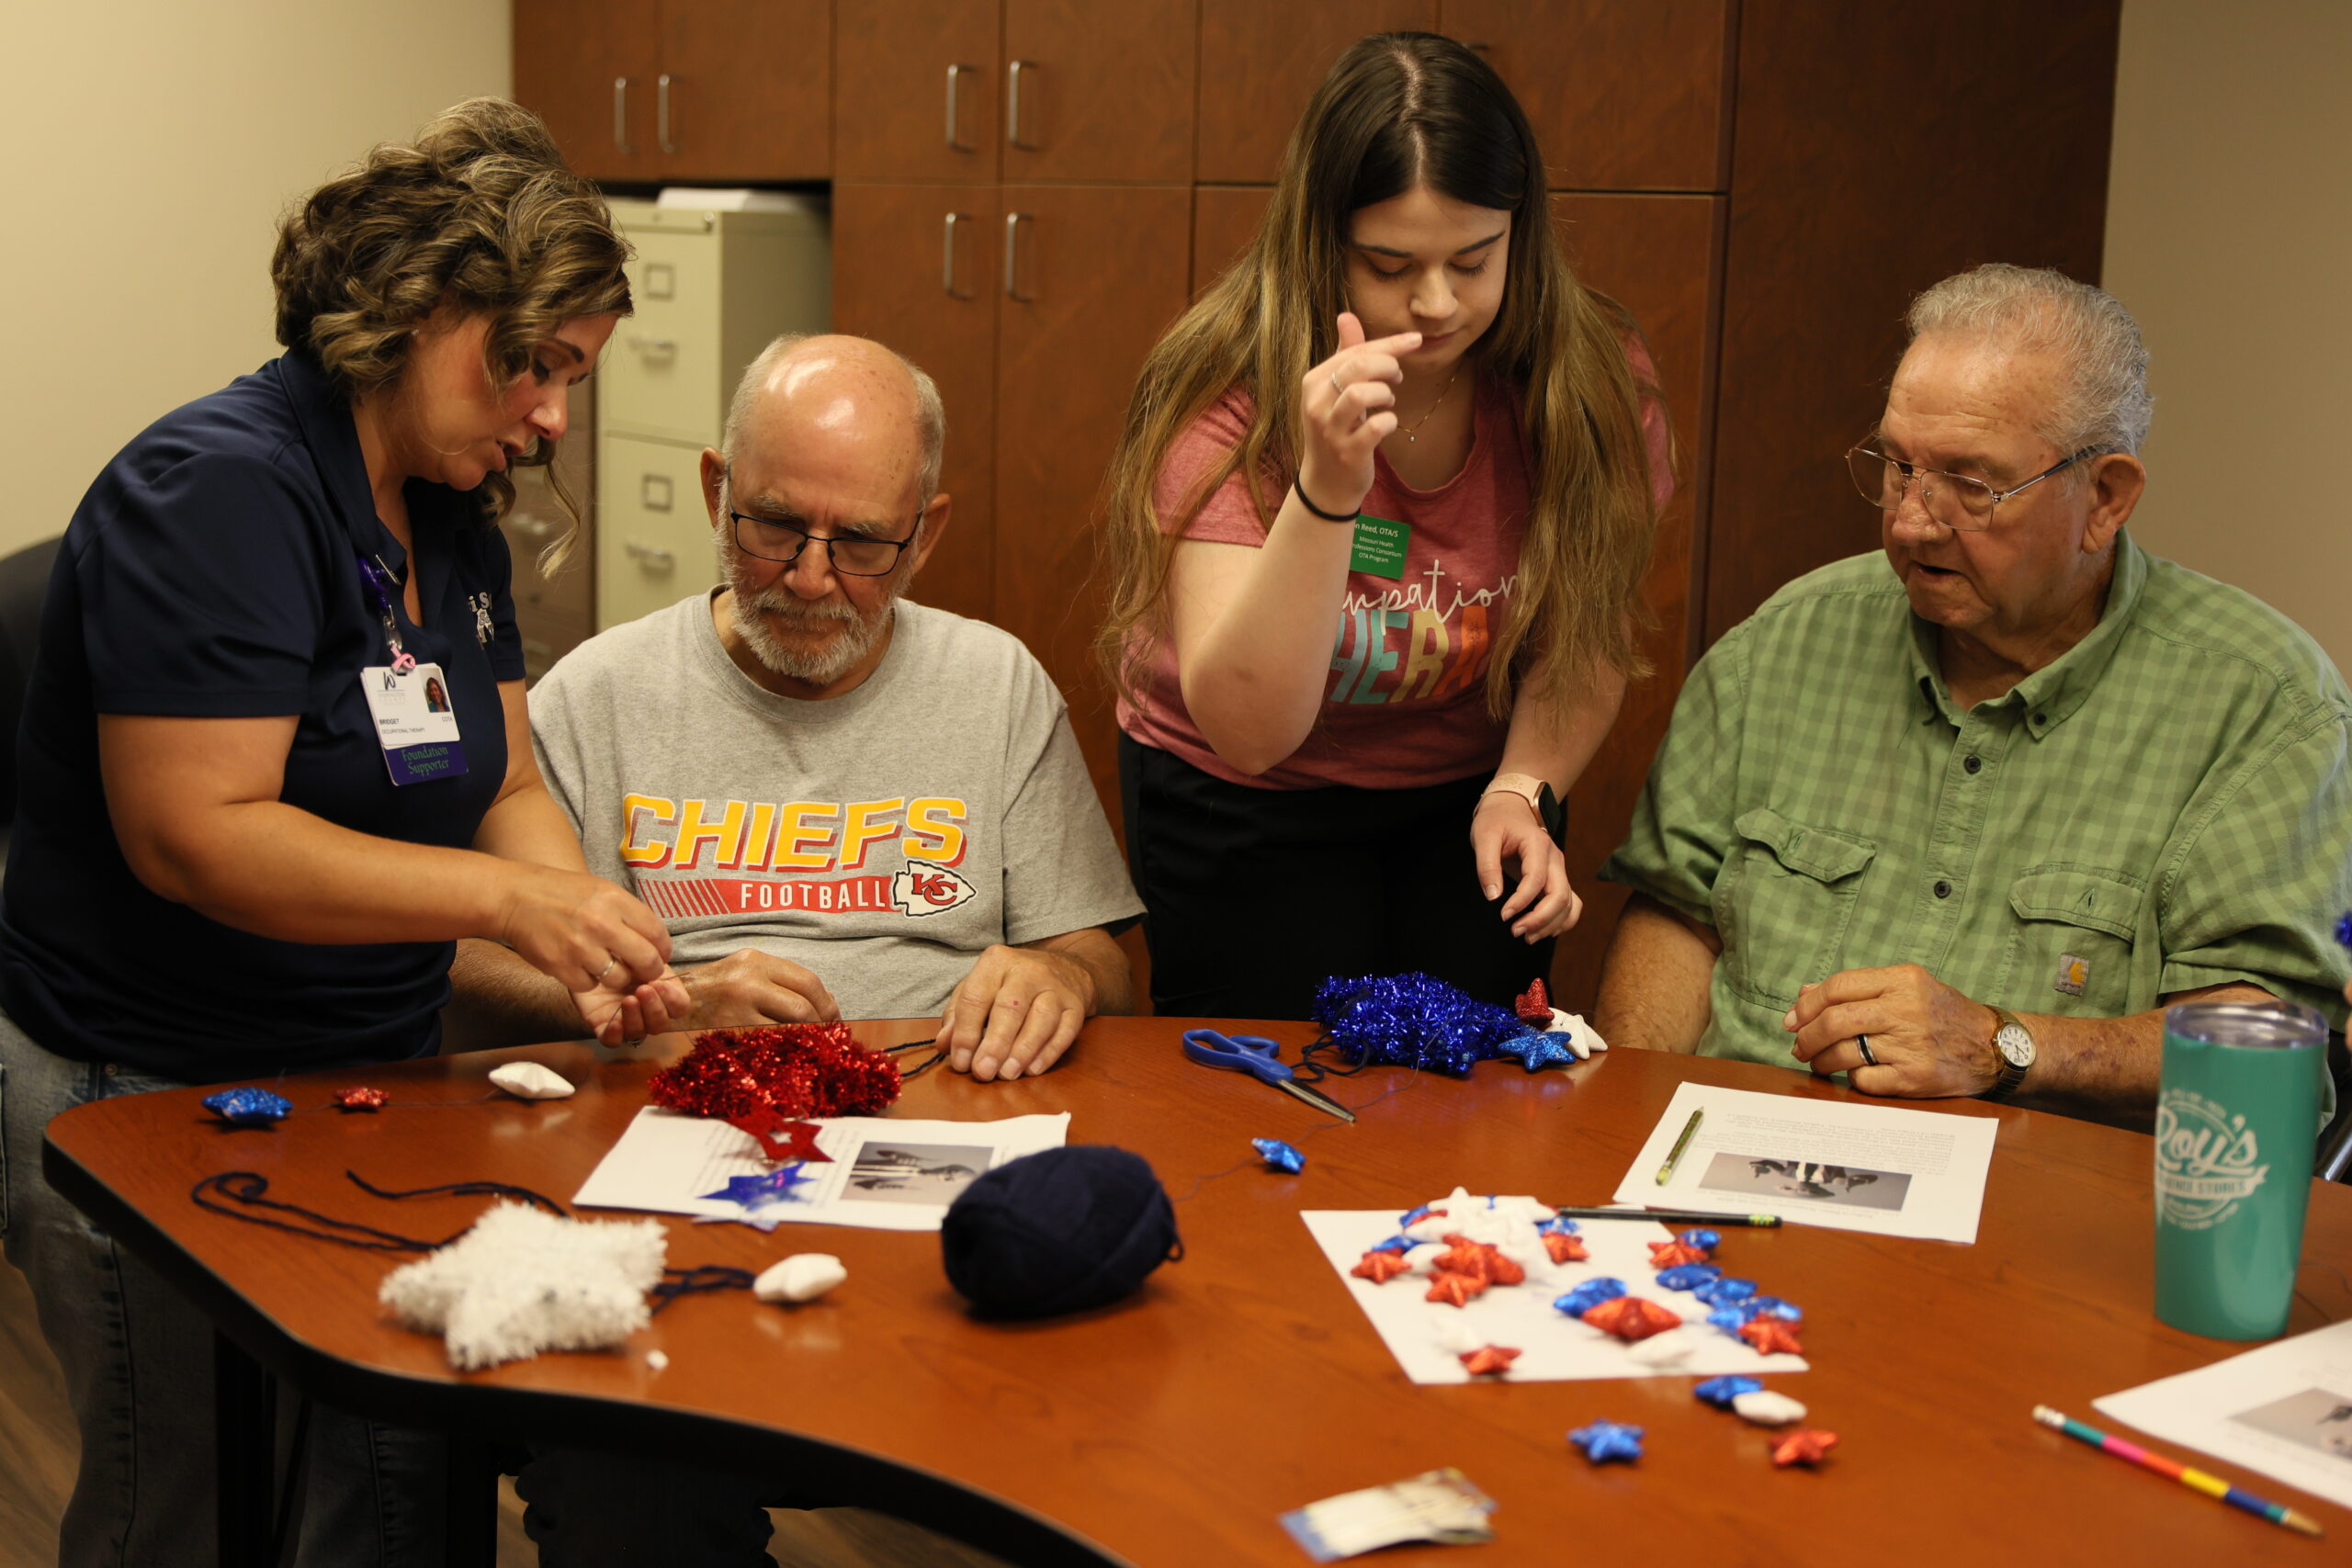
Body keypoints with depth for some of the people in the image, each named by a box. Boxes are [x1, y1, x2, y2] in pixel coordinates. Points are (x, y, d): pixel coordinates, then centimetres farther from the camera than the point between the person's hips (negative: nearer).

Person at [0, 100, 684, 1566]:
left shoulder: (455, 516, 8)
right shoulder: (222, 490, -19)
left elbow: (505, 784, 9)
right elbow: (191, 834, -26)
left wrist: (591, 935, -11)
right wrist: (507, 900, -29)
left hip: (374, 1081, 8)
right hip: (150, 1106, -8)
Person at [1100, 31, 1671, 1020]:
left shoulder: (1592, 376, -15)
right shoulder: (1230, 393, -24)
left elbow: (1585, 639, -1)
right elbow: (1246, 728, -33)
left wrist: (1522, 789, -19)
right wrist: (1327, 489, -44)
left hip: (1463, 793, 3)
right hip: (1246, 807, -2)